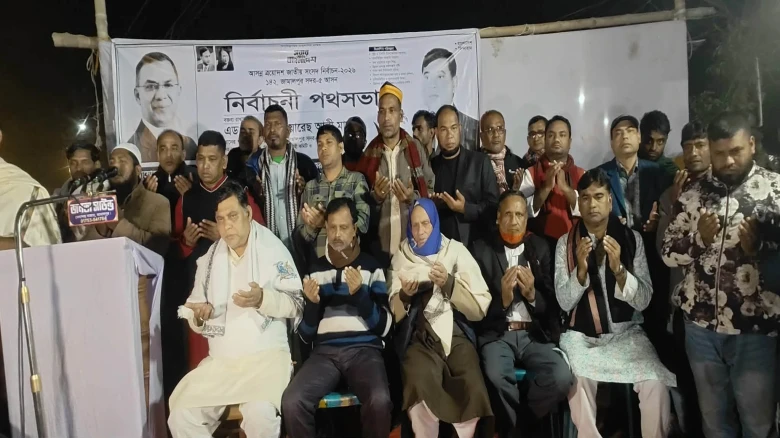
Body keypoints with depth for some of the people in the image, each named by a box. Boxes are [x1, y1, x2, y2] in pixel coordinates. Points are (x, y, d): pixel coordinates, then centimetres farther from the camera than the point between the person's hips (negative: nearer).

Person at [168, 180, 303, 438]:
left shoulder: (273, 250, -4)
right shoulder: (208, 259, 11)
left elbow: (297, 305, -4)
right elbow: (196, 320, 16)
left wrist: (264, 299, -21)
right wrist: (199, 317, -7)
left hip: (266, 356, -4)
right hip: (219, 360, 5)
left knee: (260, 414, -30)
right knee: (181, 416, -16)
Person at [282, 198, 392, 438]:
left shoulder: (371, 266, 10)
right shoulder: (315, 269, 16)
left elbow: (384, 327, 2)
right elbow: (305, 335, 13)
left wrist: (360, 294, -12)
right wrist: (312, 303, -7)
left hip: (364, 350, -2)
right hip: (325, 351, 2)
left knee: (379, 400, -32)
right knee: (291, 401, -26)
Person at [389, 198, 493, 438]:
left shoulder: (457, 252, 9)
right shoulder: (402, 258, 12)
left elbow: (480, 309, 2)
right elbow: (393, 315, 9)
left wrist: (449, 284, -11)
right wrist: (403, 296, -11)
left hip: (456, 334, 1)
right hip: (419, 338, 0)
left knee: (474, 392, -27)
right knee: (421, 391, -31)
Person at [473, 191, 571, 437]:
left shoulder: (541, 248, 8)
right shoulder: (482, 250, 3)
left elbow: (552, 304, 6)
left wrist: (532, 295, -15)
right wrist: (503, 299, -19)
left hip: (535, 334, 2)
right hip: (497, 333, -2)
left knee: (561, 377, -25)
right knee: (496, 377, -32)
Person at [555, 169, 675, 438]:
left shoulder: (632, 239, 1)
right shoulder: (565, 243, 0)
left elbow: (643, 301, -4)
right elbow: (564, 302, -5)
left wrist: (618, 269, -21)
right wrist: (580, 269, -22)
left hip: (626, 333, 1)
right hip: (581, 336, -1)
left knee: (656, 383, -24)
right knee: (579, 381, -29)